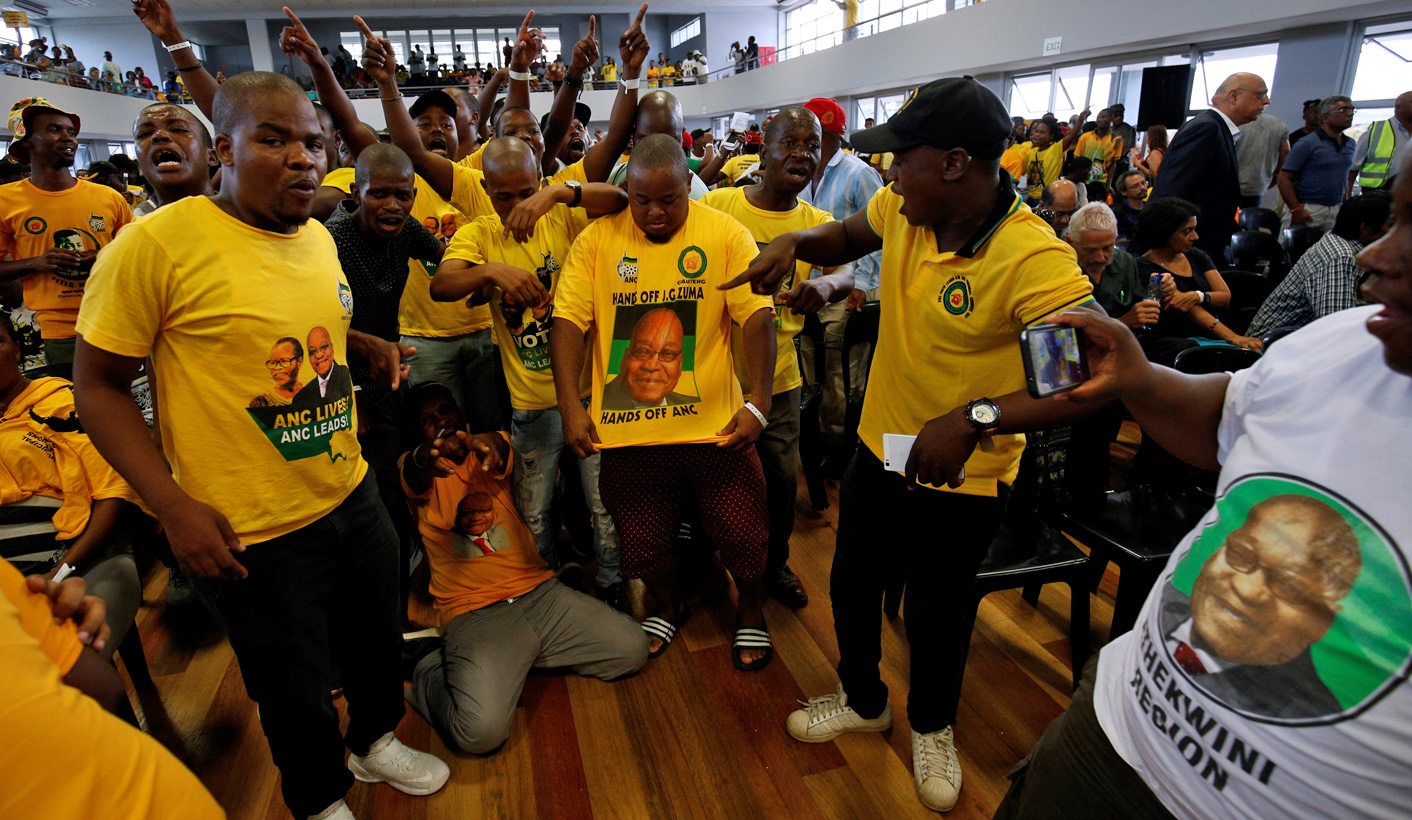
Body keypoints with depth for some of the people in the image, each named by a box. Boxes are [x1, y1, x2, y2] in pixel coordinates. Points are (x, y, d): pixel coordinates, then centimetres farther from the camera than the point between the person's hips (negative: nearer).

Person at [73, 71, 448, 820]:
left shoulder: (318, 237, 3)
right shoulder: (158, 242, -17)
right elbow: (98, 385, -11)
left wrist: (370, 345, 8)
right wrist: (175, 508, -17)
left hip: (353, 496, 6)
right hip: (255, 532, -6)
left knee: (377, 639, 24)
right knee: (296, 692, 14)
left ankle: (375, 742, 52)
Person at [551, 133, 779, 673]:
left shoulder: (726, 234, -3)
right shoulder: (596, 240, -1)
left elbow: (757, 317, -8)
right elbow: (569, 321, -4)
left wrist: (759, 403, -16)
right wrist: (571, 406, -13)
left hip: (716, 424, -1)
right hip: (625, 429, 1)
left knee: (744, 535, 7)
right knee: (640, 542, 15)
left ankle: (749, 611, 40)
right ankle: (667, 608, 48)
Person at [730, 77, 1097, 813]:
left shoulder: (1034, 261, -28)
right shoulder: (902, 209, -8)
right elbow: (848, 237, 13)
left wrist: (977, 419, -43)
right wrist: (795, 243, -8)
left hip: (964, 480, -6)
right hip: (882, 446, 6)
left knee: (936, 616, 16)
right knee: (852, 585, 21)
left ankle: (932, 729, 48)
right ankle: (863, 701, 50)